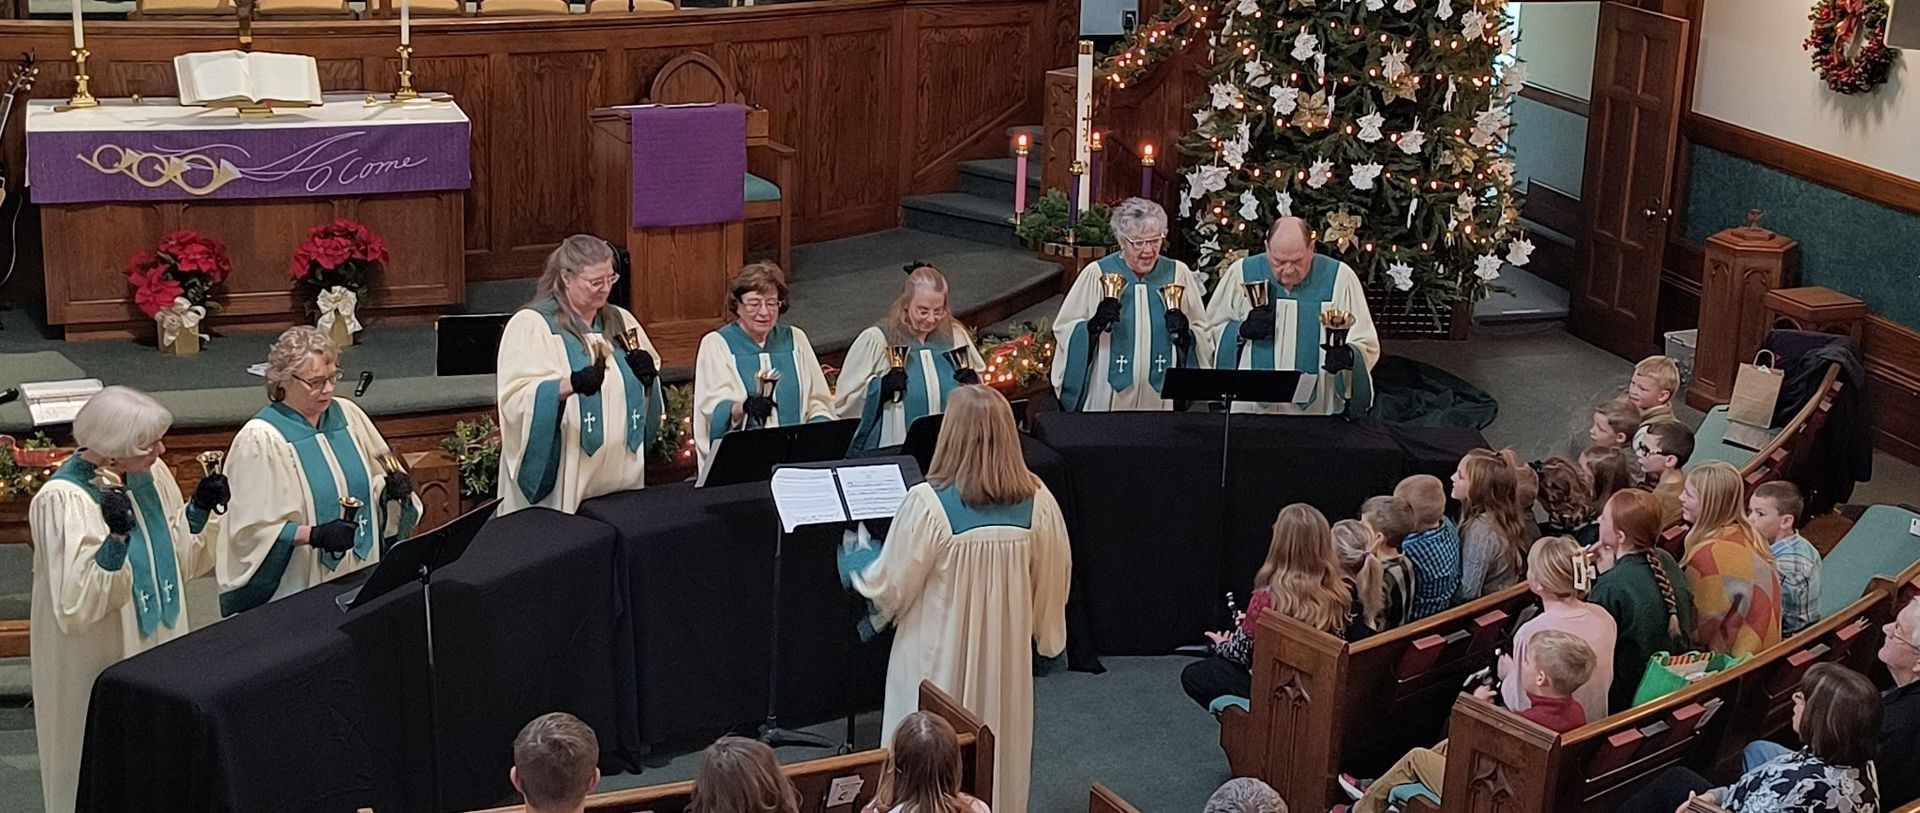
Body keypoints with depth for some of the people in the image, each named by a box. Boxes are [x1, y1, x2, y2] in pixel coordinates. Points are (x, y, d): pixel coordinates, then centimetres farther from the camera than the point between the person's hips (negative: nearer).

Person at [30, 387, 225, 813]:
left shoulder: (149, 475, -3)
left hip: (157, 646, 7)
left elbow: (176, 556, 10)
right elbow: (76, 603, -28)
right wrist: (115, 538, -39)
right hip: (99, 664, -6)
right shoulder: (63, 500, -23)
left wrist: (199, 509, -6)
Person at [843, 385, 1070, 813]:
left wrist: (856, 565, 8)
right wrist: (1045, 638, 19)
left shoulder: (928, 503, -22)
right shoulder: (1038, 501, -9)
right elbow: (1052, 585, 2)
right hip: (1008, 659, 4)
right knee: (1001, 760, 20)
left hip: (940, 662, -4)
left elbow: (890, 588, -13)